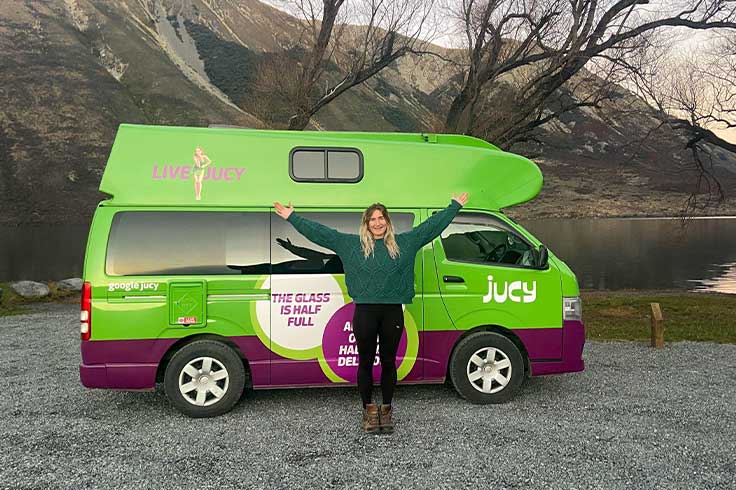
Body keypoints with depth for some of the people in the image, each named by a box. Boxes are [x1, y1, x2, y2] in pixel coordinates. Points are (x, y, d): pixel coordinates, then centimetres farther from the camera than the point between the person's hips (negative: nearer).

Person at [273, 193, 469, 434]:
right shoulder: (351, 243, 5)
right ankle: (368, 409, 25)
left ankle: (386, 410, 26)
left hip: (393, 313, 1)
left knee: (388, 362, 10)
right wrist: (292, 217, 3)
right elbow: (320, 232, 5)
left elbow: (432, 225, 14)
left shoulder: (404, 242, 9)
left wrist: (455, 206, 17)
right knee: (365, 362, 8)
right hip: (365, 312, -1)